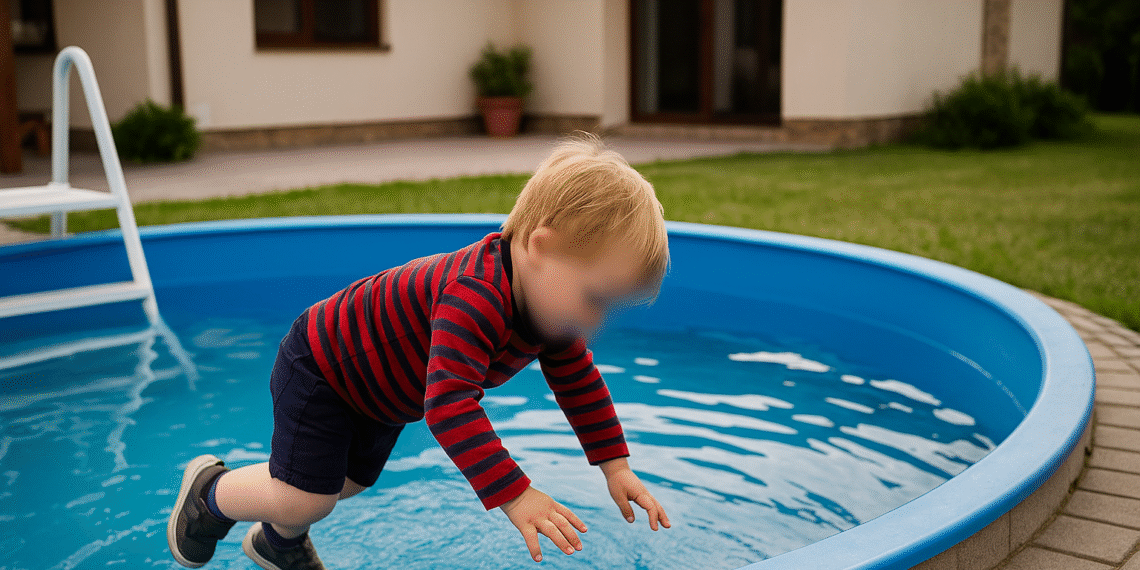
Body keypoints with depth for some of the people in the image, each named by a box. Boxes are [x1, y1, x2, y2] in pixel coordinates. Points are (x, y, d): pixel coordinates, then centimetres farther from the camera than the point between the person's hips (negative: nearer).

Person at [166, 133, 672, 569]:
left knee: (352, 480, 21)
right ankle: (211, 489, 20)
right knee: (304, 500, -11)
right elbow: (448, 402, -52)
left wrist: (615, 466, -2)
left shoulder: (552, 302, -13)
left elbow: (579, 380, 0)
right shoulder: (476, 298, -44)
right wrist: (514, 495, -53)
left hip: (378, 384, 9)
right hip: (318, 367, -9)